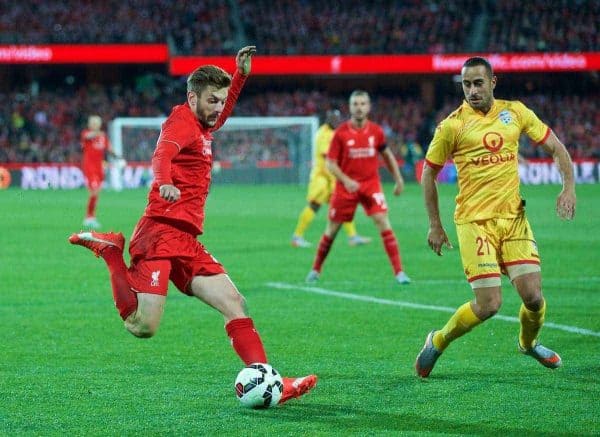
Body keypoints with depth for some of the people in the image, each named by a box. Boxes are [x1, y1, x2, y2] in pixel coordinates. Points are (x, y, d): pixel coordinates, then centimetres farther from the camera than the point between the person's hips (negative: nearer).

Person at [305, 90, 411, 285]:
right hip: (346, 186, -1)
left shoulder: (376, 131, -1)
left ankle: (399, 272, -15)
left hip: (371, 184, 1)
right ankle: (315, 270, 27)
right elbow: (330, 163, -5)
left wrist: (398, 179, 14)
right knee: (332, 230, 7)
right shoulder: (341, 132, -7)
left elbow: (386, 154, 16)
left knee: (384, 223, -15)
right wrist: (346, 181, -20)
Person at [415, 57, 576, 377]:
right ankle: (437, 343, 14)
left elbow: (556, 148, 13)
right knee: (488, 305, -12)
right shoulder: (452, 125, -5)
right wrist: (435, 226, 6)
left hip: (513, 218, 4)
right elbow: (428, 173, 5)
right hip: (474, 221, -4)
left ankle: (529, 343, 30)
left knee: (533, 297, -4)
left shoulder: (515, 112, 5)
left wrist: (568, 187, -3)